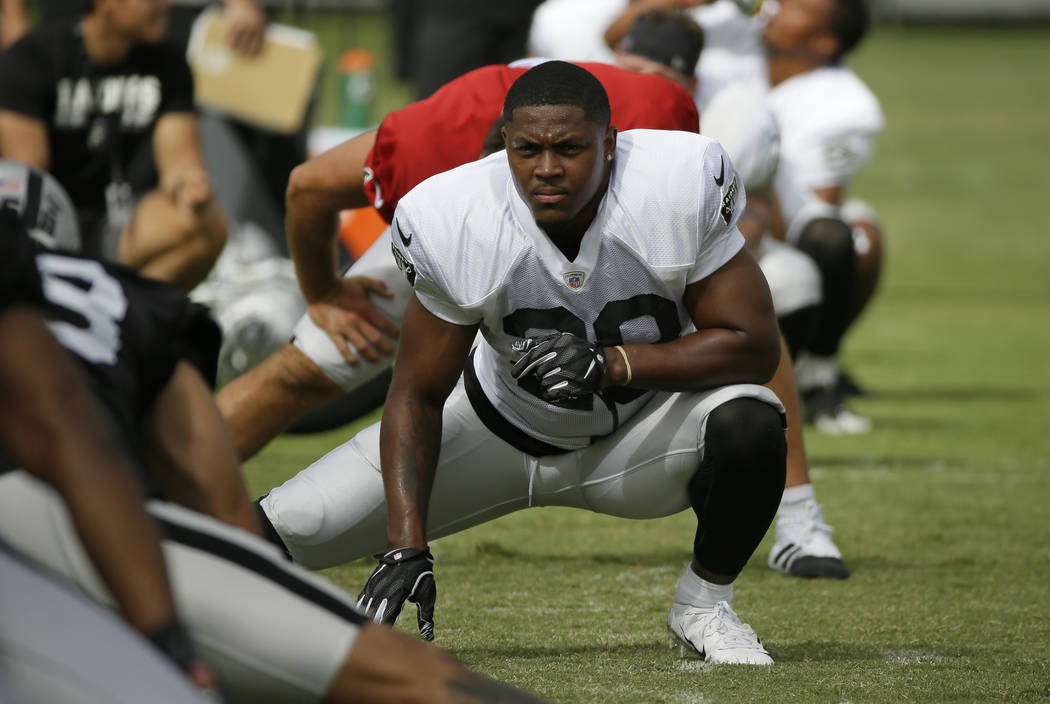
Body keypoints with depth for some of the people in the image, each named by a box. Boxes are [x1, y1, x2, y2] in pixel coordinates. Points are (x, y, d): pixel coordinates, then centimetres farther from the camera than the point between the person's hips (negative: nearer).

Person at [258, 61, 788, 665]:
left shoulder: (680, 190, -29)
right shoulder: (454, 224, -26)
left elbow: (756, 347, -23)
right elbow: (418, 395, -16)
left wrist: (611, 365, -35)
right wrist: (407, 548, -26)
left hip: (644, 427, 0)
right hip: (504, 428, 1)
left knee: (748, 422, -34)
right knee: (288, 528, -11)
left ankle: (705, 603, -4)